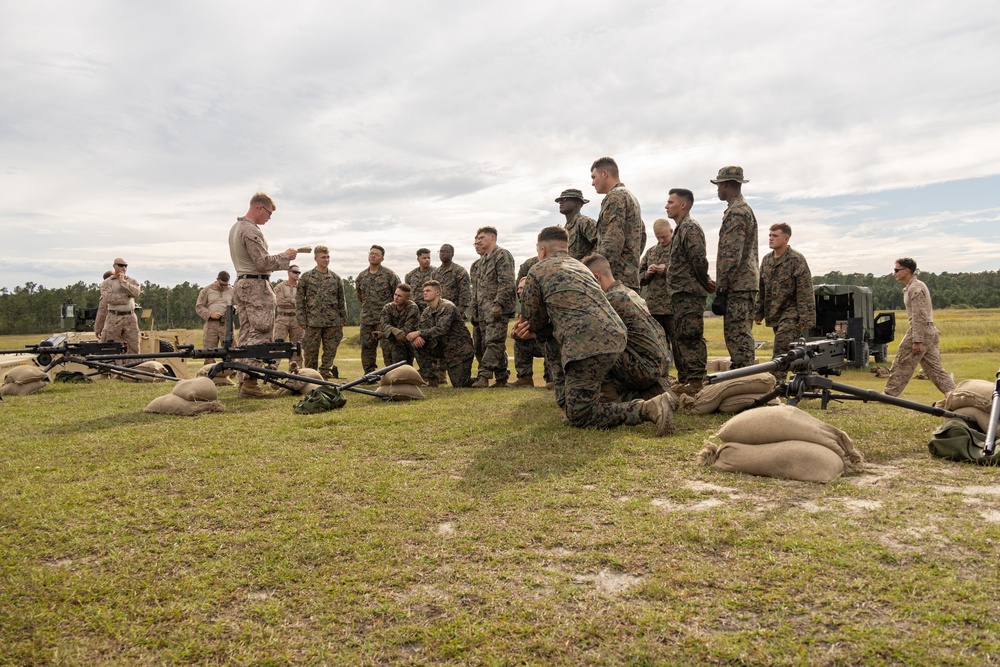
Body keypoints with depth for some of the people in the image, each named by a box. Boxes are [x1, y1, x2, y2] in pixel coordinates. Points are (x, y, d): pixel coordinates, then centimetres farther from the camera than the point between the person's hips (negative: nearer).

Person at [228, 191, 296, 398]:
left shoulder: (235, 228, 19)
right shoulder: (251, 230, -14)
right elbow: (263, 263, -18)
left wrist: (283, 261, 15)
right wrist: (286, 256, -6)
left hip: (241, 284, 10)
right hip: (256, 285, -10)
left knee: (246, 335, 9)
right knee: (261, 335, -10)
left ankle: (243, 381, 9)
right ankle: (250, 383, -13)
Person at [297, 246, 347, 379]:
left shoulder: (336, 278, 8)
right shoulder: (306, 277, 3)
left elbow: (342, 300, 13)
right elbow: (299, 299, 2)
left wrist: (343, 319, 8)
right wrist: (301, 320, -4)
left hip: (333, 322, 2)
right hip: (313, 322, -2)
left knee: (330, 351, 5)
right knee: (310, 352, 3)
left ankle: (324, 376, 15)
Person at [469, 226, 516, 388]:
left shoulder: (502, 255, -3)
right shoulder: (480, 263, 23)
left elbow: (506, 283, -14)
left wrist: (498, 304, -22)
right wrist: (474, 311, 19)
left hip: (497, 309, -9)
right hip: (482, 310, 9)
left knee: (493, 342, -13)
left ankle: (484, 376, -19)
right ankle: (502, 377, 13)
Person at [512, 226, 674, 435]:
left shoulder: (538, 271, 6)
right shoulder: (580, 266, 29)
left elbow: (533, 320, 13)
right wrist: (533, 332, 16)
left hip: (590, 344, -9)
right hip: (615, 336, 9)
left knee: (578, 416, -4)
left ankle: (648, 409, -14)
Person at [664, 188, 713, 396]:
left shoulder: (690, 227, -11)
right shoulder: (681, 228, 20)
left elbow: (699, 260, -19)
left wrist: (705, 282, -6)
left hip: (689, 293, -10)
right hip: (679, 293, 10)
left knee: (690, 337, -9)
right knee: (678, 337, 13)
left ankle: (695, 382, -6)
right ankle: (684, 380, 19)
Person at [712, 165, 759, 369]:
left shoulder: (736, 212, -12)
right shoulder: (745, 209, 21)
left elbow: (732, 253, -20)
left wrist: (722, 284, -16)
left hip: (738, 284, -11)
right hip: (745, 282, 11)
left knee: (738, 334, -10)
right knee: (738, 334, 13)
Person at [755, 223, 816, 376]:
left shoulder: (796, 259, -9)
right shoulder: (766, 259, 11)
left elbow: (805, 292, -13)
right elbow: (762, 289, 18)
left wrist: (805, 318, -17)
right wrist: (758, 312, 14)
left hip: (791, 313, -7)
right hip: (774, 314, 7)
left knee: (780, 352, -15)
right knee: (791, 352, 12)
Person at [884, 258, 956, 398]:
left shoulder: (915, 288, -14)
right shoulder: (911, 287, 17)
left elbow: (920, 316, -20)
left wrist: (916, 341, -22)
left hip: (920, 331, -10)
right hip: (930, 331, 10)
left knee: (901, 365, -3)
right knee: (933, 366, 9)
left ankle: (889, 394, 2)